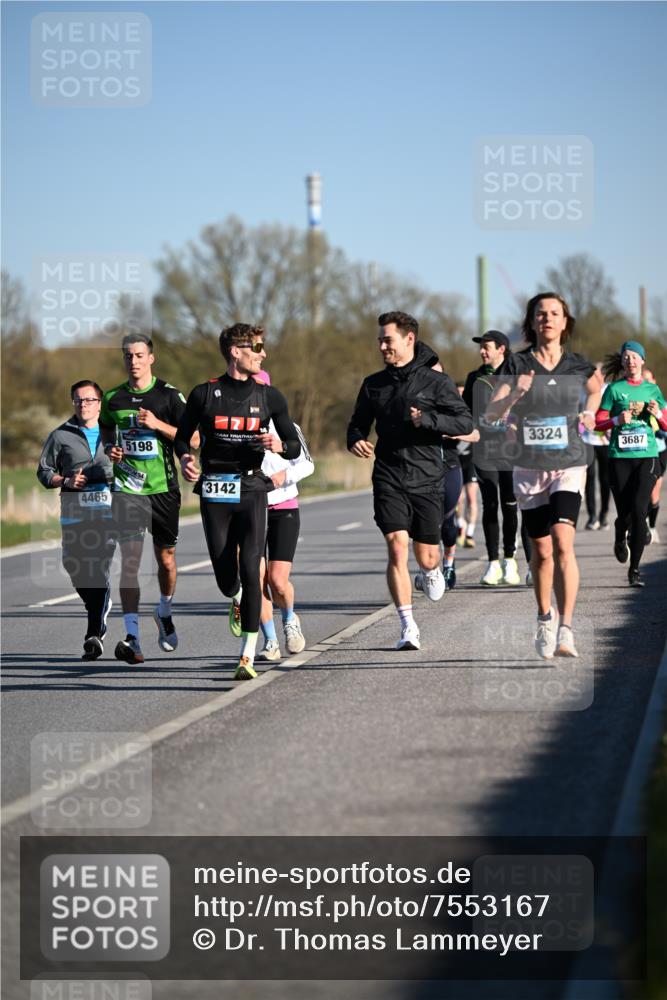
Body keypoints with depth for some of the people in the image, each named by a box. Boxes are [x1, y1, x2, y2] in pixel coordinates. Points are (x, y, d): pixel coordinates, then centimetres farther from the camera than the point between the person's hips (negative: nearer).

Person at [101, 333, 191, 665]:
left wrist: (158, 424, -17)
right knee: (129, 559, -14)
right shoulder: (113, 398, 8)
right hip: (127, 487, 0)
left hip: (163, 487, 0)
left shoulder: (169, 395, 0)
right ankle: (132, 636, -19)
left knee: (166, 559, 10)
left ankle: (164, 613, 40)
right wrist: (111, 451, 0)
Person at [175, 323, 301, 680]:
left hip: (251, 490, 0)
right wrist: (184, 457, -8)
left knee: (250, 571, -13)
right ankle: (237, 601, 41)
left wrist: (280, 445, -12)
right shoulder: (204, 394, 2)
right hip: (214, 492, 0)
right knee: (226, 579, 1)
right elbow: (182, 435, 13)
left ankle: (247, 656, -8)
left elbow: (295, 446, 11)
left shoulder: (269, 396, 6)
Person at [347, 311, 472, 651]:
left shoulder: (436, 381, -1)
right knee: (396, 547, -14)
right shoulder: (373, 384, 10)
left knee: (426, 556, 6)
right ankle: (408, 627, -10)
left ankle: (432, 572, 46)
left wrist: (427, 419, -20)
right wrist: (355, 440, -3)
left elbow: (465, 422, -5)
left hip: (427, 479, -1)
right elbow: (358, 422, 21)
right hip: (388, 479, 1)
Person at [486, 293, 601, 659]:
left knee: (562, 542, -20)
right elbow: (491, 413, -9)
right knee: (541, 551, 10)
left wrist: (590, 413, 9)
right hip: (529, 468, 1)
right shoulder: (518, 364, -2)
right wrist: (515, 394, -27)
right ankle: (544, 617, 34)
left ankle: (565, 629, -23)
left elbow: (595, 387, 26)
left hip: (569, 465, -1)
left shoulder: (578, 365, 1)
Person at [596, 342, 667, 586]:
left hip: (647, 456, 1)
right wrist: (617, 420, -14)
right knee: (624, 513, 0)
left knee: (639, 510, -13)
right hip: (619, 457, -1)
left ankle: (634, 569, -7)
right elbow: (598, 422, 4)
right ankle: (620, 538, 39)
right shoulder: (614, 389, 5)